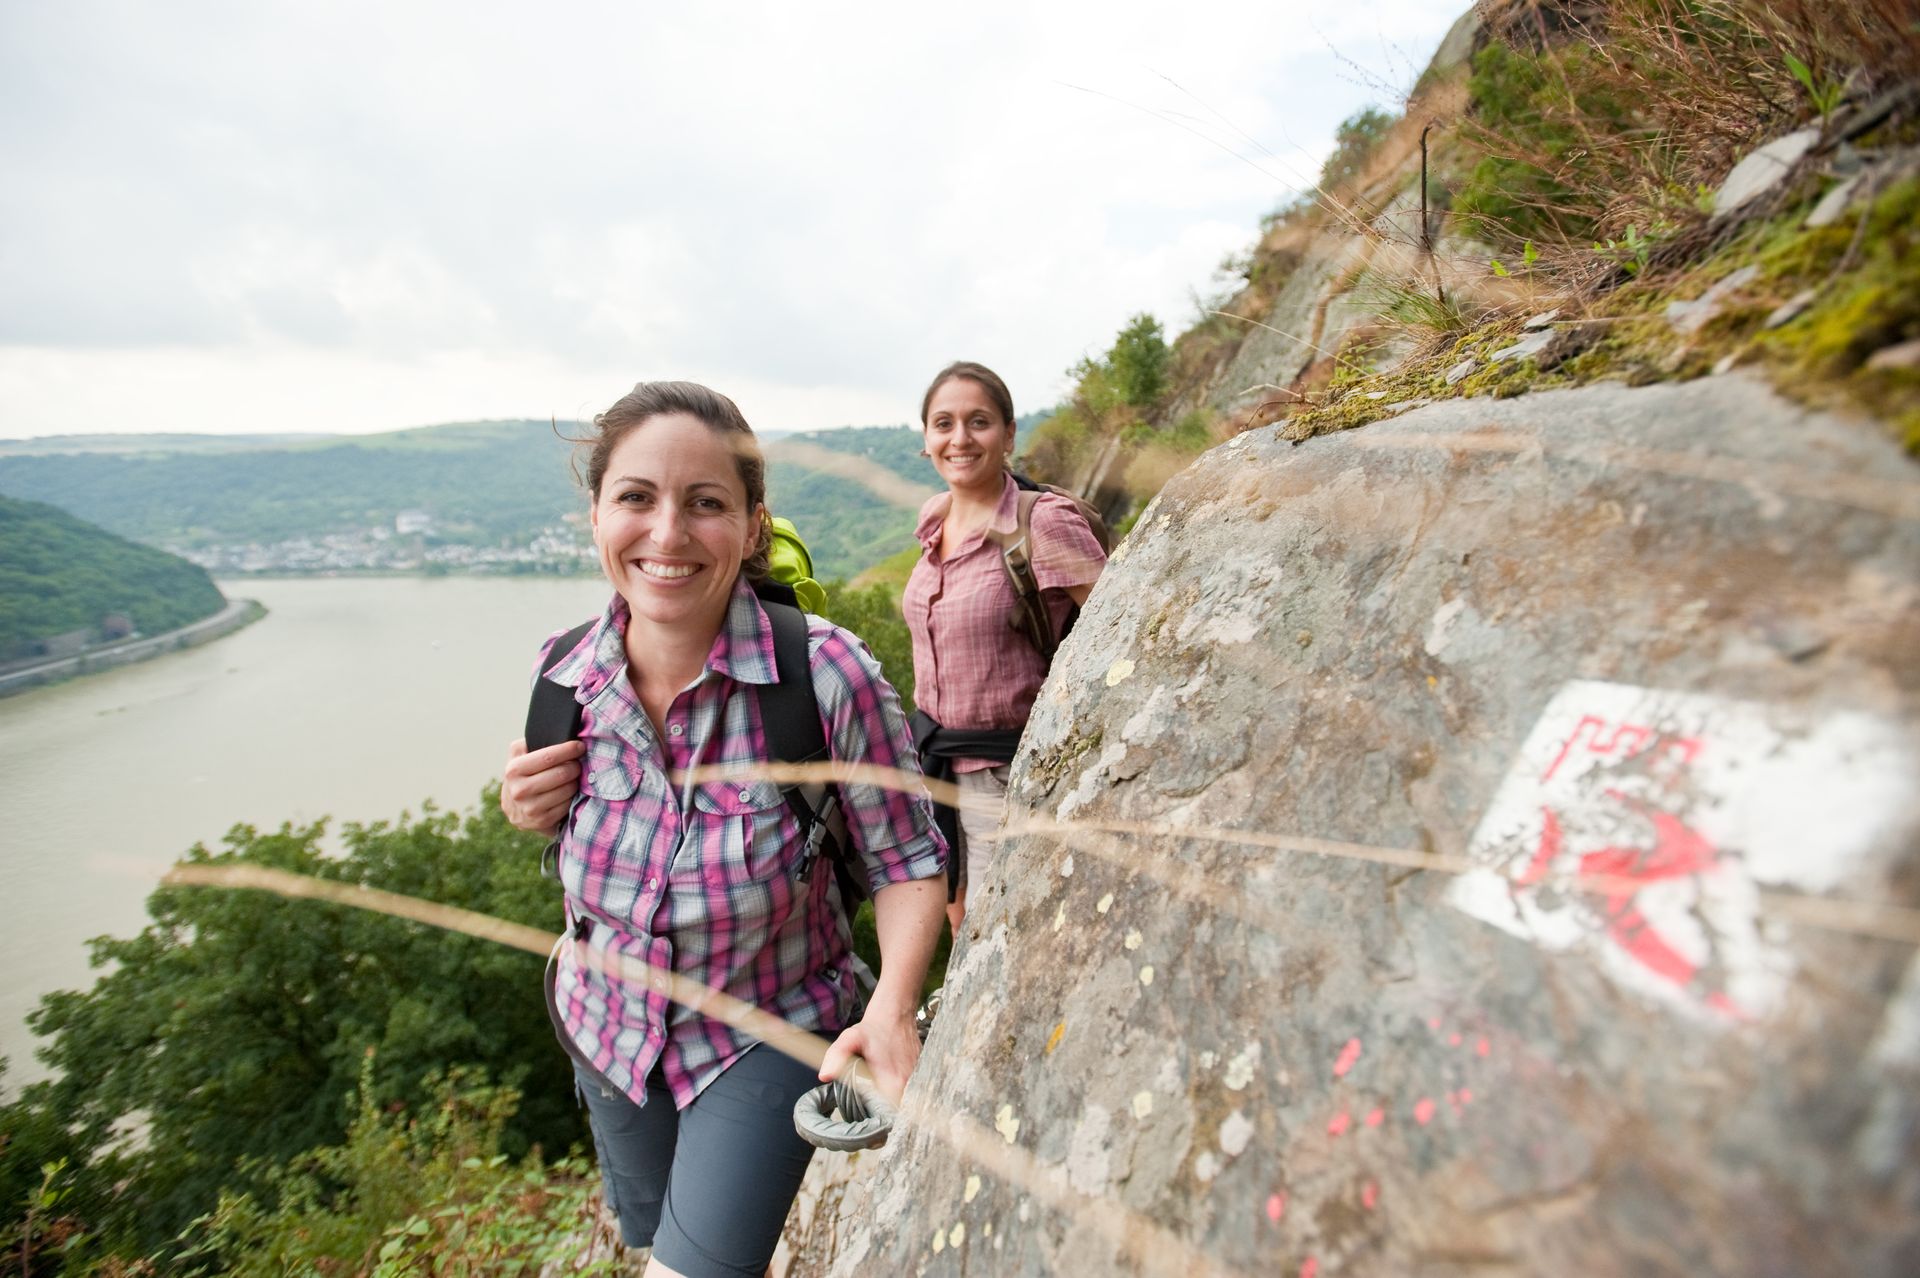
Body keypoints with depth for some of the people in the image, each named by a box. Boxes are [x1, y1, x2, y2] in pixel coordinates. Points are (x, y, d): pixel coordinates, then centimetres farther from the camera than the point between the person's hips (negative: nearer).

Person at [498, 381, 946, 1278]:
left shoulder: (828, 675, -31)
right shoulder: (564, 671, -16)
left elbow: (905, 860, -19)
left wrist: (891, 1009, -33)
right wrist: (532, 808, -17)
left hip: (766, 1036, -5)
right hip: (607, 1027, 5)